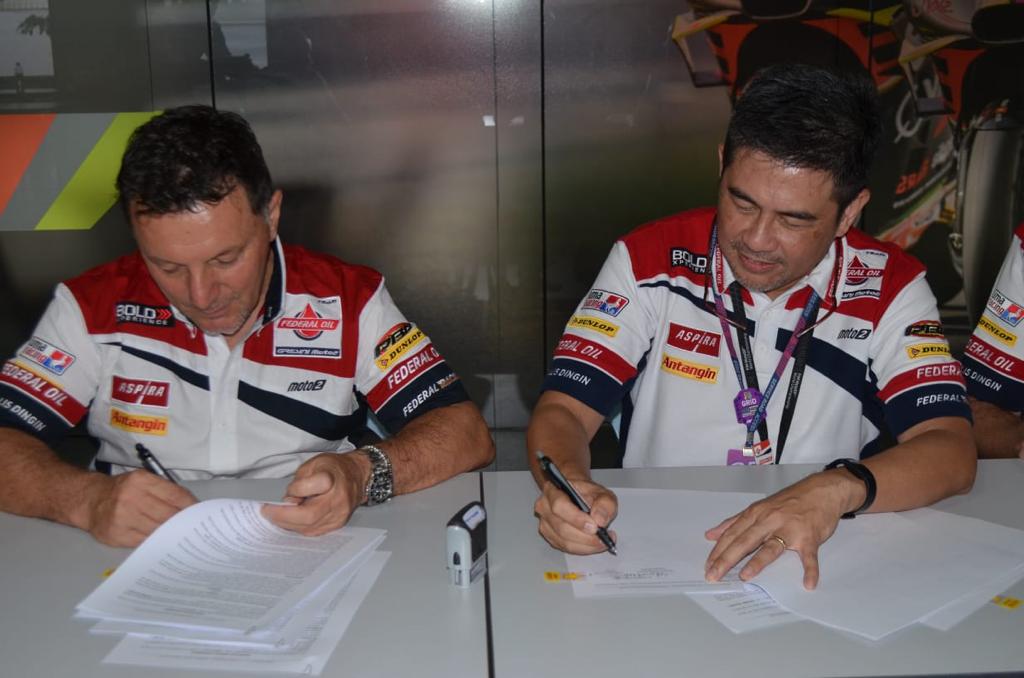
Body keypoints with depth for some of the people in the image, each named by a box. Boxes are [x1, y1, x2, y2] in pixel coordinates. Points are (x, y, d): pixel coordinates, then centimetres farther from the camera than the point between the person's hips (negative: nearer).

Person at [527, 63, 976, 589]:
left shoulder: (889, 289, -3)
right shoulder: (649, 262, -5)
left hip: (814, 570, 1)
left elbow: (951, 452, -11)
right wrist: (567, 484, -30)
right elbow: (563, 410, -7)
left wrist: (836, 491, -31)